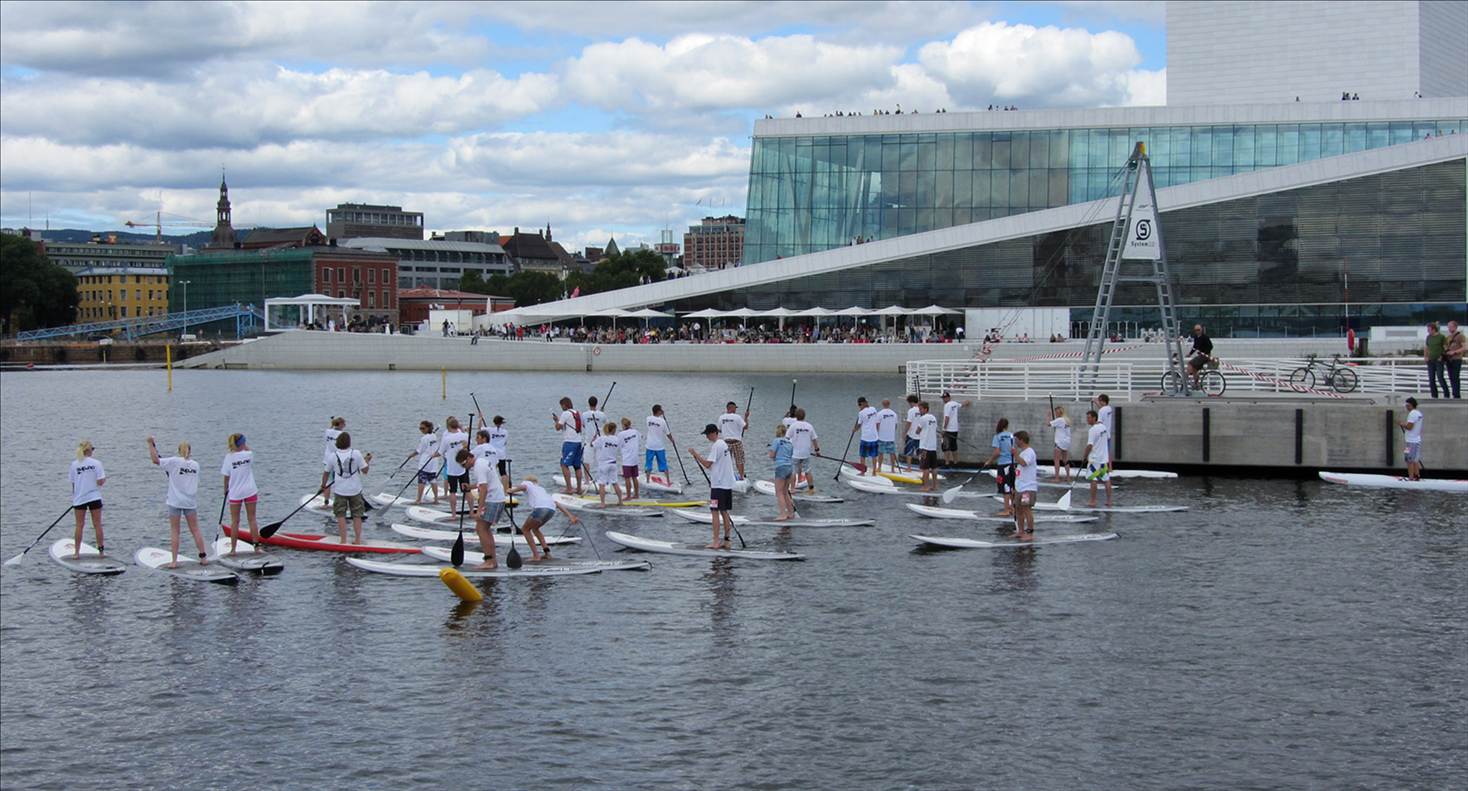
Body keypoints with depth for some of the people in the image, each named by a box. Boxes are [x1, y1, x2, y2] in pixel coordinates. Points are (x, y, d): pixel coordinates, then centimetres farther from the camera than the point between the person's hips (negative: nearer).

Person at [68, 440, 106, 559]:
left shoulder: (74, 465, -2)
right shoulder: (96, 463, -8)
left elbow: (73, 484, 4)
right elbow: (100, 482, -12)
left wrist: (74, 498, 17)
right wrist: (105, 479, 11)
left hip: (79, 499, 1)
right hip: (94, 497, -1)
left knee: (79, 525, 7)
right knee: (97, 525, 7)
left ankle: (76, 552, 6)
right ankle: (101, 550, 11)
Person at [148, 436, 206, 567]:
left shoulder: (174, 461, -8)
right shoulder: (195, 465, 4)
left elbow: (155, 460, -11)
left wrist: (150, 444, -1)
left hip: (175, 501, -3)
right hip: (191, 501, 3)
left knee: (174, 531, 2)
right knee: (195, 530, 12)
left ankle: (174, 560, -1)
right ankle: (203, 557, 13)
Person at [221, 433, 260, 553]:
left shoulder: (229, 456, -9)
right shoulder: (249, 454, -8)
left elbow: (226, 476, -4)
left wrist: (225, 489, 10)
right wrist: (244, 446, 18)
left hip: (235, 492, -1)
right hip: (250, 491, 1)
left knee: (235, 521, 7)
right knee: (252, 519, 8)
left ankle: (233, 549, 10)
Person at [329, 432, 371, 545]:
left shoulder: (333, 455, -7)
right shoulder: (356, 453, -10)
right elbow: (365, 470, -7)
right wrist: (367, 460, 12)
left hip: (340, 491, 0)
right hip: (355, 490, 0)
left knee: (341, 516, 6)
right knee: (357, 515, 11)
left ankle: (343, 540, 3)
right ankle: (357, 539, 13)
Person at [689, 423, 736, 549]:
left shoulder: (716, 446, -14)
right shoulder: (724, 444, 15)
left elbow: (707, 464, -19)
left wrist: (695, 454, -12)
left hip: (718, 484, -9)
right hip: (728, 483, 9)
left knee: (715, 511, -6)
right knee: (724, 512, 11)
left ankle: (715, 541, -9)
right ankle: (726, 541, 12)